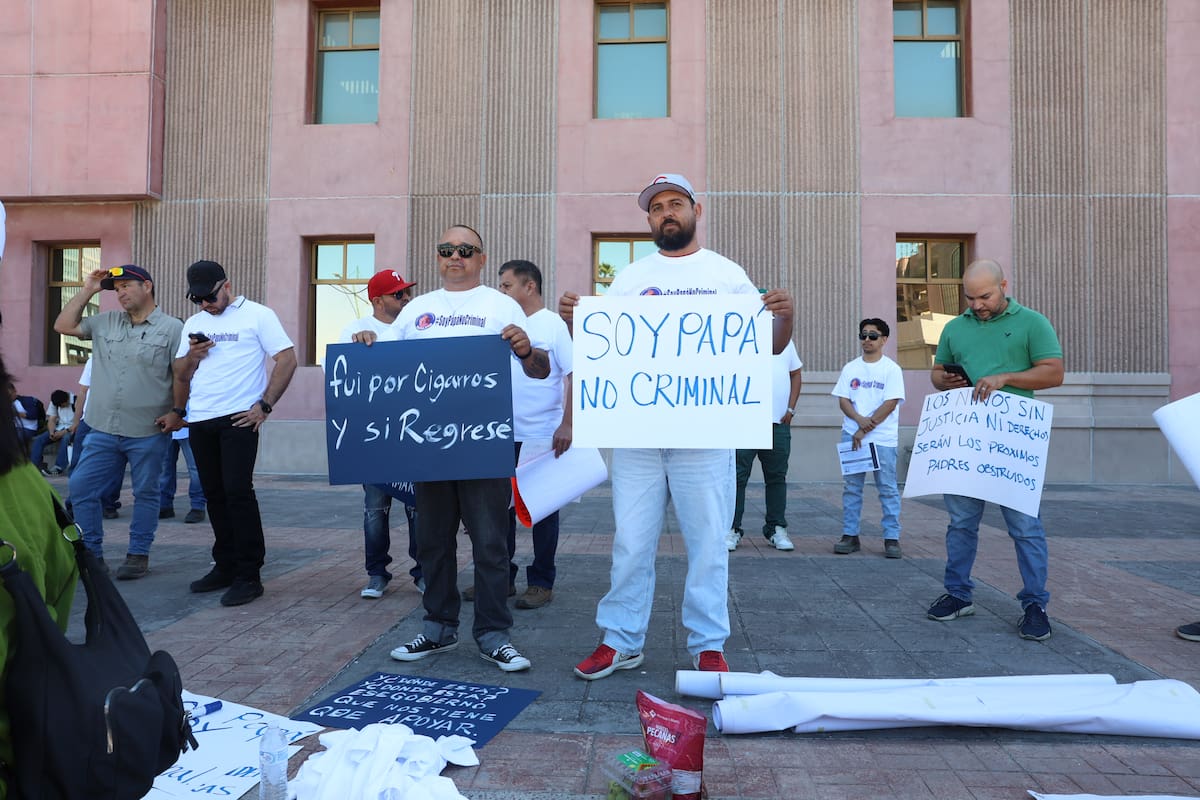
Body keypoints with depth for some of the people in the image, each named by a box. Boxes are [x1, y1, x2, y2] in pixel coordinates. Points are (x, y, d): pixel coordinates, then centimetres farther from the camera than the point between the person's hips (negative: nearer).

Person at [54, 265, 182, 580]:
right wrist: (87, 290, 7)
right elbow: (63, 326, 11)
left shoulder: (171, 328, -5)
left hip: (148, 433, -5)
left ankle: (138, 555, 18)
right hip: (104, 430, 5)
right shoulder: (105, 322, 11)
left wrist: (177, 413, -16)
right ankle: (91, 554, 17)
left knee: (145, 494, 6)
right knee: (81, 488, 5)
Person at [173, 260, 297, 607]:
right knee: (214, 496, 11)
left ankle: (249, 575, -4)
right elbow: (181, 375, 18)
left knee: (238, 492, -10)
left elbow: (287, 359, -7)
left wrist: (265, 405, -12)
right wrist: (193, 355, -4)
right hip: (200, 422, 6)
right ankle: (226, 566, 22)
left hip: (239, 419, -6)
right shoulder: (194, 324, 16)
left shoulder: (258, 315, -2)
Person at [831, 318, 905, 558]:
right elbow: (843, 400, 6)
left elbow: (890, 404, -8)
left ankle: (891, 538, 7)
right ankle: (850, 535, 13)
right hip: (852, 436, 4)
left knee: (888, 489, 0)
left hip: (883, 439, -3)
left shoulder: (892, 369, 0)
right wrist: (859, 420, -14)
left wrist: (864, 430, -12)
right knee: (851, 487, 6)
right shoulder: (851, 368, 11)